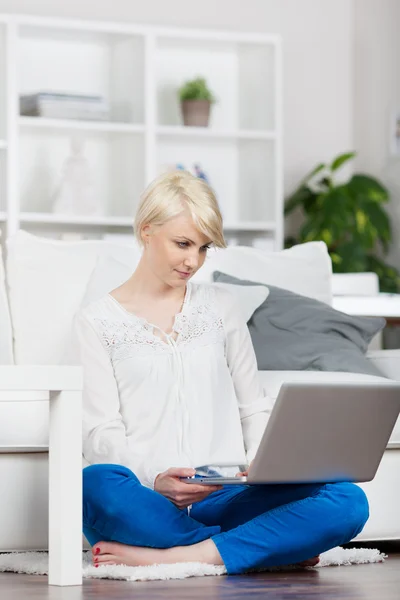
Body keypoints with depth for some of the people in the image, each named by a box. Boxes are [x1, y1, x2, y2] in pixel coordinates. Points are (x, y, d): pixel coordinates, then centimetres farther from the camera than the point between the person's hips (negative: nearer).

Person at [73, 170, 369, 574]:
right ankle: (276, 544, -27)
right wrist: (154, 480, -22)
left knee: (348, 502, -25)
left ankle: (176, 556, -30)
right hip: (146, 502, -3)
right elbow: (100, 433, -1)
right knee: (96, 485, -41)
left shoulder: (220, 306, 20)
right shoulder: (97, 321, 9)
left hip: (222, 497, 3)